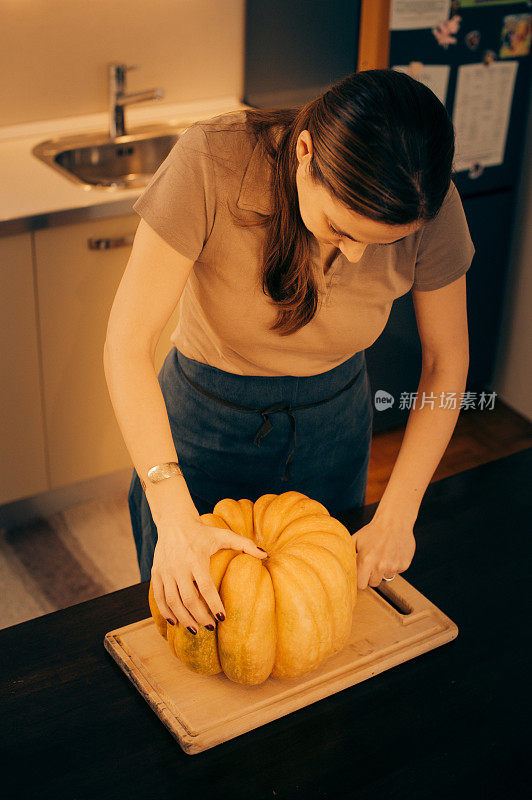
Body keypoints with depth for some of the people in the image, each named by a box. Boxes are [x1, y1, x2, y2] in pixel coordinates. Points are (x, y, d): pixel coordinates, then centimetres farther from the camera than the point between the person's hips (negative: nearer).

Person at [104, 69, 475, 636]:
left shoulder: (430, 206, -24)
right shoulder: (212, 161, -32)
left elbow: (446, 361, -9)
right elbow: (127, 343, -32)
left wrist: (396, 515, -16)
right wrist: (174, 518, -42)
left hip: (333, 419, 2)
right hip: (208, 414, -2)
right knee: (183, 612, 18)